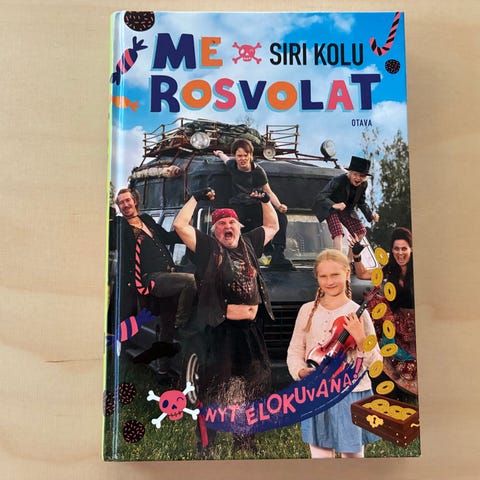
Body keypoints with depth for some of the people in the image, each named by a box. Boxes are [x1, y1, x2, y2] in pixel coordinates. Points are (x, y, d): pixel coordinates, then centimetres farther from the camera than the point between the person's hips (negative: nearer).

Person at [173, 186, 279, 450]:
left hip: (251, 330, 6)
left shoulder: (249, 243, 12)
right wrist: (196, 198, -5)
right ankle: (208, 440, 15)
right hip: (221, 329, -5)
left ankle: (244, 439, 35)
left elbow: (272, 226, 25)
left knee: (249, 386, 17)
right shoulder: (207, 247, -1)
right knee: (217, 387, 1)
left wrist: (265, 200, 15)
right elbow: (180, 225, -10)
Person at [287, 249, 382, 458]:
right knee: (319, 454, 12)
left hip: (351, 395, -2)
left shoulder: (357, 313, -5)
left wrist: (360, 338, -20)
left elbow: (375, 362, -4)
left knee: (353, 453, 10)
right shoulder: (308, 310, 2)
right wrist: (301, 371, -10)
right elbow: (294, 351, 8)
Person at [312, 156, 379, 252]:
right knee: (338, 234, -23)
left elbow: (361, 203, 3)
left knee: (361, 232, 4)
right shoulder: (338, 181, -31)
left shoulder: (363, 184, -11)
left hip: (347, 210, 7)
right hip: (331, 209, -7)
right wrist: (334, 205, -57)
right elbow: (321, 196, -38)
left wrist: (371, 214, -14)